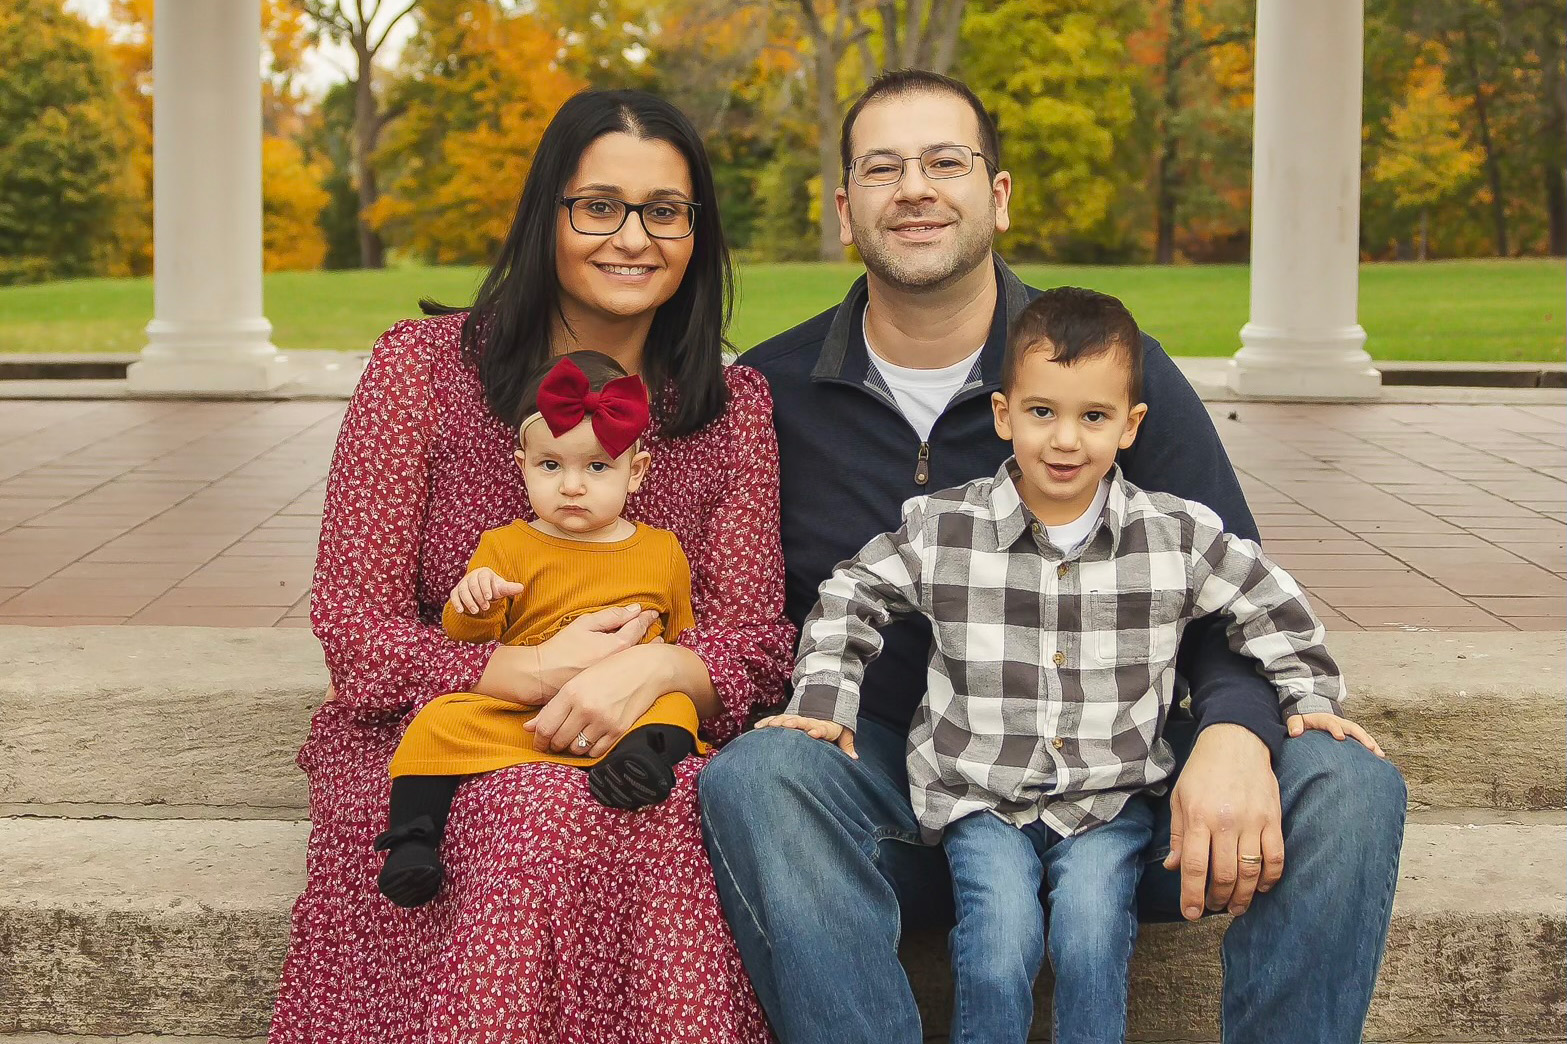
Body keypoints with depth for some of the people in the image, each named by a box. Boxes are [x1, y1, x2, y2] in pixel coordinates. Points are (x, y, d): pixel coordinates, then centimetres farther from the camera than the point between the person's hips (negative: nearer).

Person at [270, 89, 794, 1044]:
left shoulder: (735, 407, 7)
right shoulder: (424, 366, -2)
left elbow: (754, 636, 1)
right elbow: (354, 628, -5)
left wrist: (655, 668, -24)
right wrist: (531, 671, -22)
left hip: (644, 745, 2)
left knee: (672, 818, -33)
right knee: (536, 817, -35)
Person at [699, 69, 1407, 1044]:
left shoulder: (1117, 367, 0)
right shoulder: (770, 390, 3)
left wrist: (1234, 736, -24)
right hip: (886, 776, 0)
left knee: (1346, 786, -24)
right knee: (751, 776, -33)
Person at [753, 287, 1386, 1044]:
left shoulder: (1178, 536, -3)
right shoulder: (941, 529, -5)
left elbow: (1271, 611, 10)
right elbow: (849, 599, 8)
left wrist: (1312, 699, 2)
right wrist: (824, 699, -1)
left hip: (1113, 795, 1)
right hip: (979, 795, 0)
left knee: (1092, 935, -22)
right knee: (1001, 938, -22)